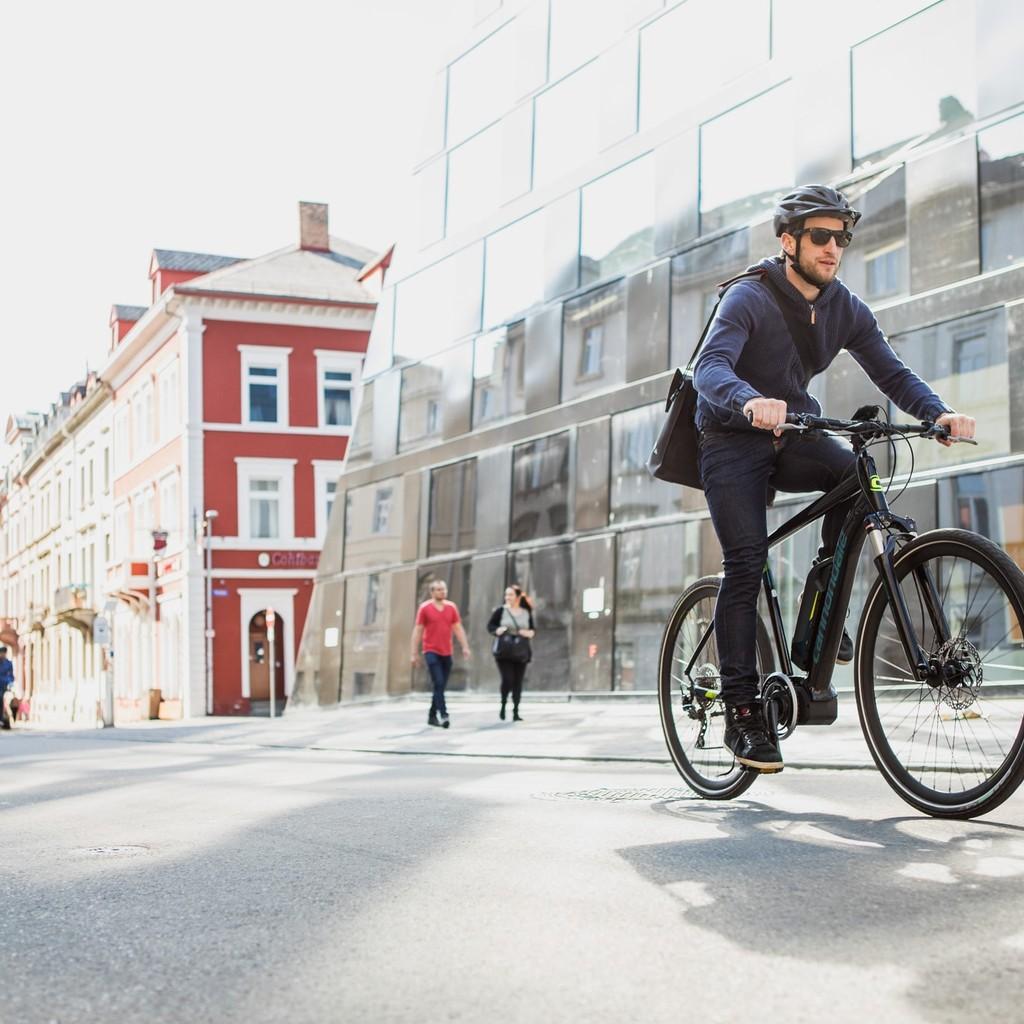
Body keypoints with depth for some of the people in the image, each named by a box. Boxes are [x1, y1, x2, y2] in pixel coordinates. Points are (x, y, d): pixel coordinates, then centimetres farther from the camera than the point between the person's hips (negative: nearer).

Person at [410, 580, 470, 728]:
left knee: (441, 686, 9)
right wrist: (415, 653, -2)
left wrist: (465, 647, 0)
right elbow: (418, 631, 0)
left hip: (446, 653, 4)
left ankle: (432, 716, 19)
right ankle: (443, 715, -18)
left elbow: (458, 628, 10)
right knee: (438, 684, -14)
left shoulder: (451, 607, 7)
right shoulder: (424, 608, -2)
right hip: (431, 651, -4)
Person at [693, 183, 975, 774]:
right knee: (746, 564, -16)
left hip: (794, 437, 5)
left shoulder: (846, 310, -1)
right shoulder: (749, 299, -17)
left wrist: (939, 413, -28)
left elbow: (892, 372, -7)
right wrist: (750, 401, -55)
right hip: (734, 442, -4)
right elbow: (711, 367, -33)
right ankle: (741, 711, -10)